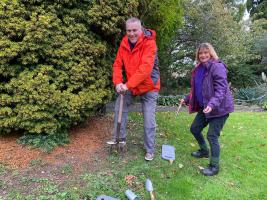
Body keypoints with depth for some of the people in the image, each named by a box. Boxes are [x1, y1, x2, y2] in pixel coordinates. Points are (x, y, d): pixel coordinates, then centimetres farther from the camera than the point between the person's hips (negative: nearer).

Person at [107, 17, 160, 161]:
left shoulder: (149, 43, -22)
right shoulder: (124, 42, -2)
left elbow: (146, 68, -32)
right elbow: (118, 64, -3)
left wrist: (128, 85, -35)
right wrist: (118, 82, -18)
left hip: (148, 86, -5)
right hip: (130, 85, 6)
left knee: (149, 120, -2)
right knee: (119, 108, 5)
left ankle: (150, 150, 15)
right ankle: (120, 138, 25)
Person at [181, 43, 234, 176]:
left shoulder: (217, 67, -17)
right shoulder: (198, 69, 9)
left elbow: (221, 89, -25)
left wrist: (212, 104, -37)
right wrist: (186, 100, 16)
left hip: (219, 108, -9)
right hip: (205, 107, 9)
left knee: (212, 136, -6)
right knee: (194, 129, 16)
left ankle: (214, 166, 13)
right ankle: (204, 151, 42)